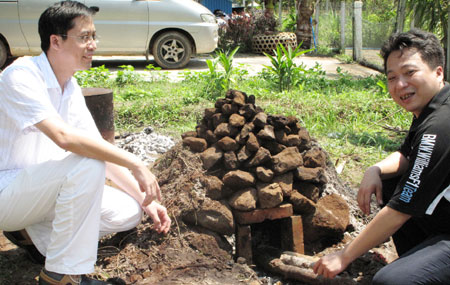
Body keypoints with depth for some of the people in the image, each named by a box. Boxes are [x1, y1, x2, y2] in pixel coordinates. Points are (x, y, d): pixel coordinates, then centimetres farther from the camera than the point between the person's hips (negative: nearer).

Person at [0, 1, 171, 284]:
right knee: (87, 163, -31)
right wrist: (135, 164, -33)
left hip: (39, 190, 8)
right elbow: (64, 137, -35)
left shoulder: (71, 88, 5)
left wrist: (146, 199, -2)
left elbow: (101, 149, 7)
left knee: (128, 212, -4)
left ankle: (31, 232, 10)